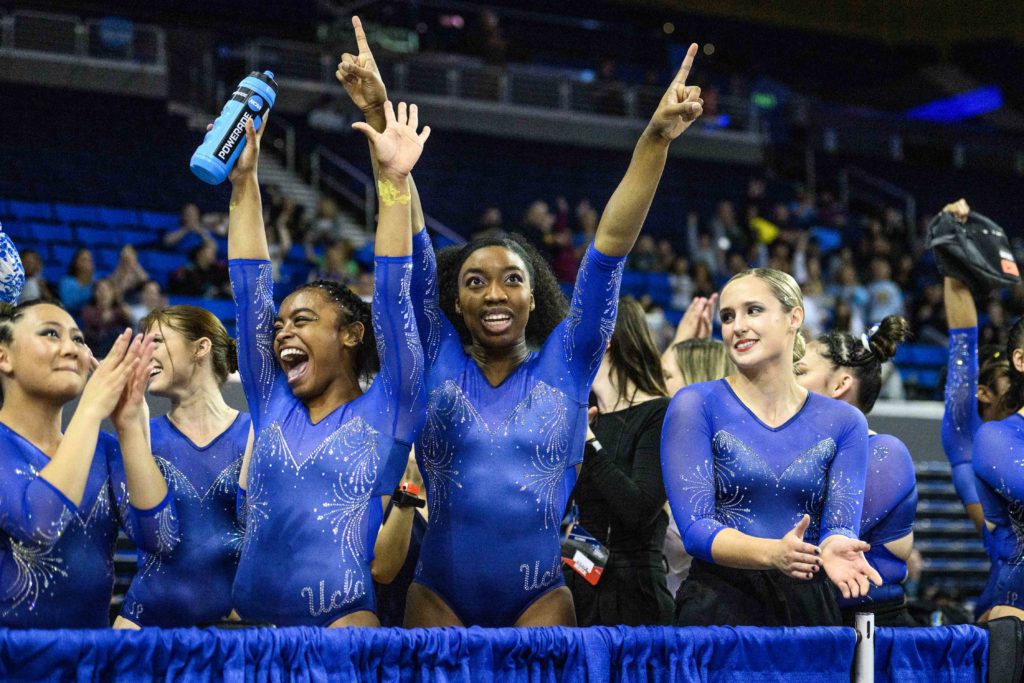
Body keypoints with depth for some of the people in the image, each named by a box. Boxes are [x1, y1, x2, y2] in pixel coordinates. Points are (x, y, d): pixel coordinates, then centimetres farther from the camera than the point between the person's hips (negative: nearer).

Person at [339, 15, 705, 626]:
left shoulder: (565, 364, 3)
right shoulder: (438, 361, 3)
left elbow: (610, 249, -5)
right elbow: (411, 244, -4)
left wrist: (656, 140, -13)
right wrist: (380, 121, -11)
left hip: (540, 601, 0)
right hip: (439, 599, 0)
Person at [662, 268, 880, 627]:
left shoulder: (843, 422, 4)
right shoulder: (696, 405, -5)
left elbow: (839, 524, -3)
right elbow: (694, 527, -12)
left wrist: (834, 548, -28)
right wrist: (773, 553, -30)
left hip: (808, 607, 3)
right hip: (717, 607, -3)